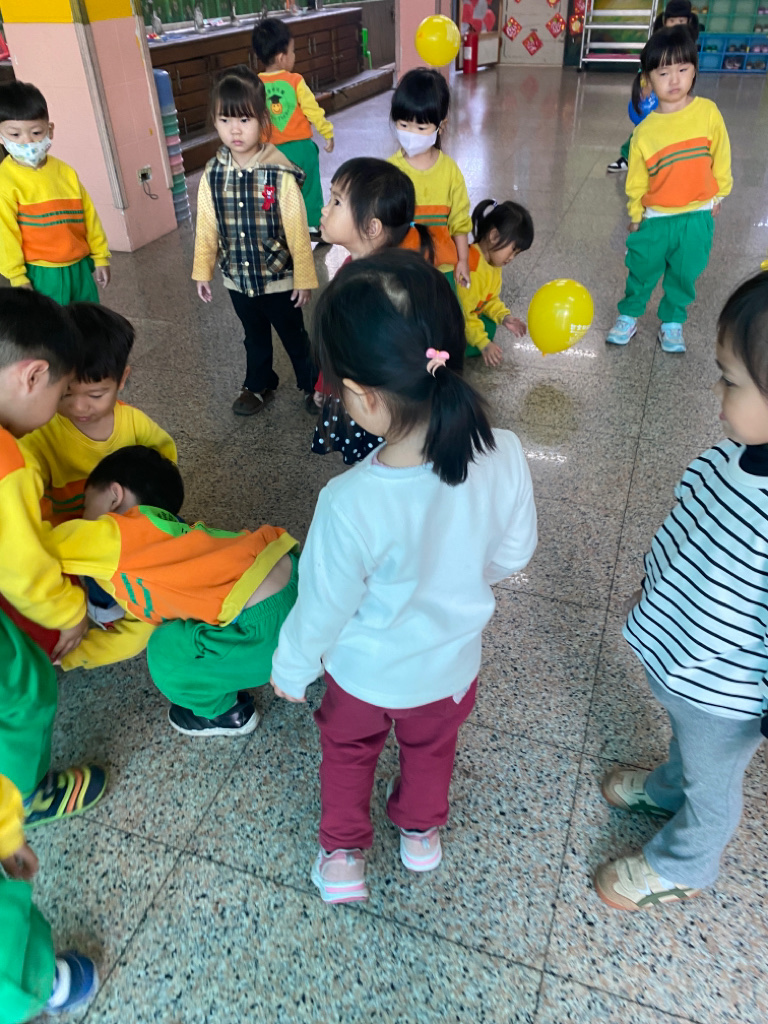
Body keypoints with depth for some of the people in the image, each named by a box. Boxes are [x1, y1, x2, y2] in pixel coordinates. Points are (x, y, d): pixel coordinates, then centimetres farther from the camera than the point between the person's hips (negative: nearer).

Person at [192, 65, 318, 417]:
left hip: (278, 277, -4)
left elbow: (297, 230, -14)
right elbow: (206, 228, 3)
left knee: (294, 335, 14)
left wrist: (303, 278, -10)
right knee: (255, 337, 23)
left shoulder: (280, 174, -18)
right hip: (238, 279, 4)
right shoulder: (212, 175, -6)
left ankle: (311, 383, 35)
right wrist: (202, 270, 8)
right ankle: (259, 385, 43)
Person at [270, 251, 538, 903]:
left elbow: (323, 608, -23)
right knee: (431, 747, 34)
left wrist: (291, 670, -1)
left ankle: (343, 859, 51)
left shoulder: (351, 504, -40)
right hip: (452, 663, 4)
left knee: (349, 752, 30)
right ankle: (422, 832, 61)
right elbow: (513, 555, -9)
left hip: (365, 675, -3)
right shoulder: (505, 457, -28)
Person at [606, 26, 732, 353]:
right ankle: (628, 317, 29)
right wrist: (635, 213, 6)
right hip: (656, 218, 0)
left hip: (697, 218, 1)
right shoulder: (645, 131, -7)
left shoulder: (708, 112, -6)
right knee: (641, 271, 9)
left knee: (684, 275, 10)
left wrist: (718, 193, 9)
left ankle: (672, 323, 27)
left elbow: (720, 157, 4)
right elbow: (637, 179, 2)